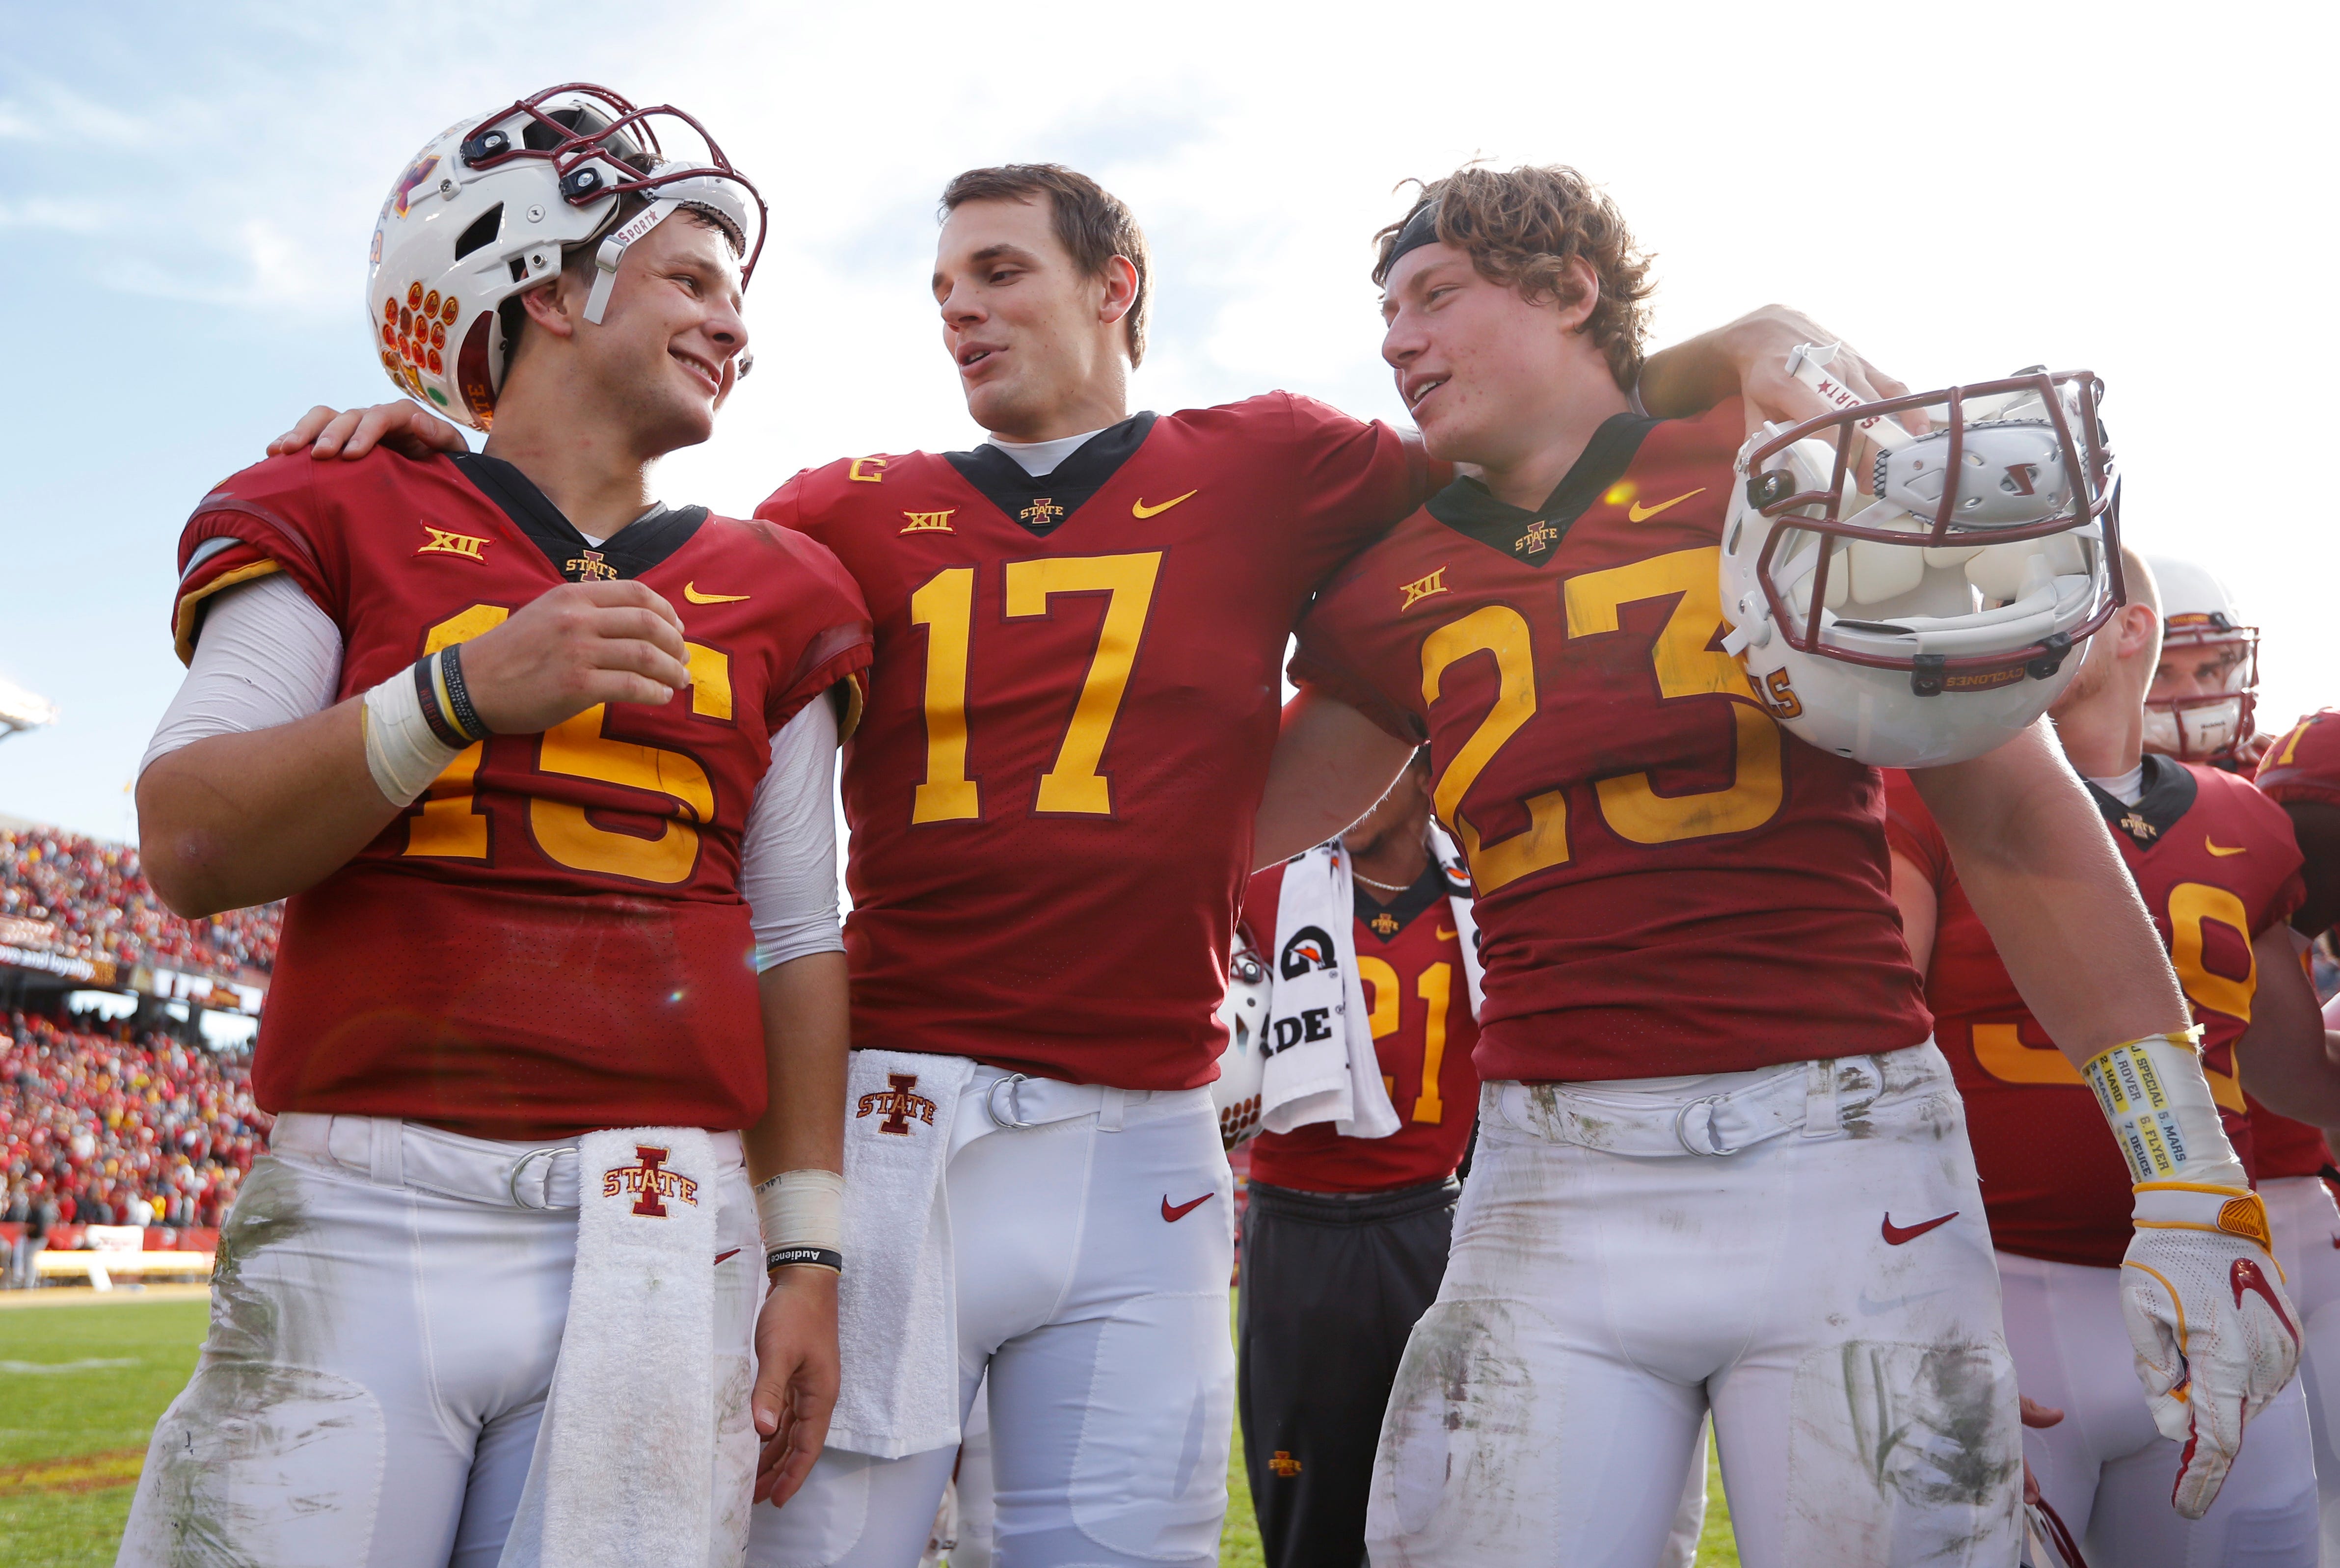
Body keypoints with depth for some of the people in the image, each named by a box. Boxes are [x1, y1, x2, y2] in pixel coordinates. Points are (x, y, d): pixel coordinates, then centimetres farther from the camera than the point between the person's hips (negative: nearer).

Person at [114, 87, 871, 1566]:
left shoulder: (773, 593, 13)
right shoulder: (342, 517, 7)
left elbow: (796, 941, 11)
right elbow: (189, 846, -3)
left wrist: (807, 1252, 6)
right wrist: (463, 693, -16)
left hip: (663, 1242, 2)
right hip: (364, 1222, -1)